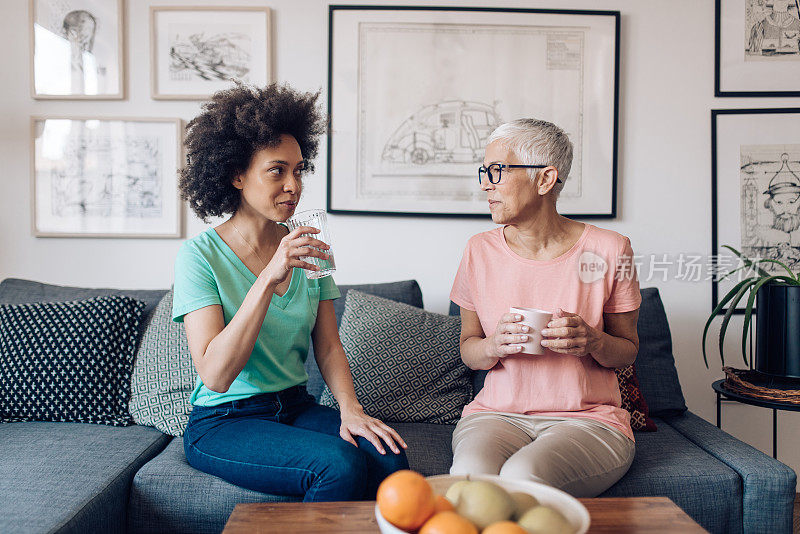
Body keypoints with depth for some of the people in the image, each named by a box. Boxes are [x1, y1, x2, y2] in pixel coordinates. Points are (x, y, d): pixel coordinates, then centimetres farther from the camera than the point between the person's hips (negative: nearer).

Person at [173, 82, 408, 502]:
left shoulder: (305, 249, 5)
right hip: (222, 422, -4)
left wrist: (350, 408, -13)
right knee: (340, 464, -28)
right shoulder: (199, 256, -11)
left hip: (296, 408, 5)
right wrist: (269, 277, -29)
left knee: (388, 457, -22)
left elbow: (328, 346, 5)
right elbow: (215, 375, -21)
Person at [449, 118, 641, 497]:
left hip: (588, 418, -1)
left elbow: (629, 350, 7)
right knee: (470, 472, -32)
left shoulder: (608, 250, -4)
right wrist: (494, 345, -14)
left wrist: (594, 341, -16)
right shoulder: (480, 251, 2)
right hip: (497, 412, 2)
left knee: (523, 477, -32)